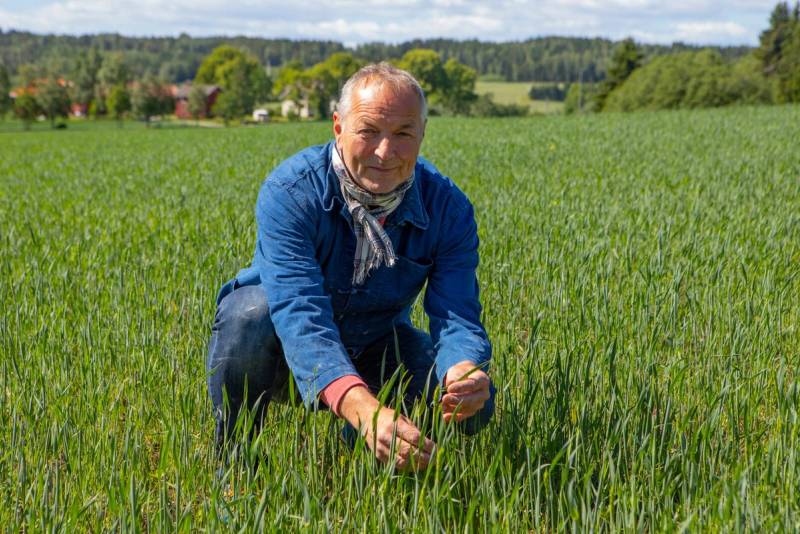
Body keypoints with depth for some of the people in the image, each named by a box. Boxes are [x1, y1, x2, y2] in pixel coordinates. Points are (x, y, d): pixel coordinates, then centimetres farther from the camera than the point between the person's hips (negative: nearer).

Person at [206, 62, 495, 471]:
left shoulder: (448, 208, -17)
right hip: (287, 344, -3)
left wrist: (465, 371, -50)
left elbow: (457, 316, -24)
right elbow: (301, 315, -41)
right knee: (252, 311, -36)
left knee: (473, 402, -21)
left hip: (375, 345, 3)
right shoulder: (290, 192, -29)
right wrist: (365, 410, -58)